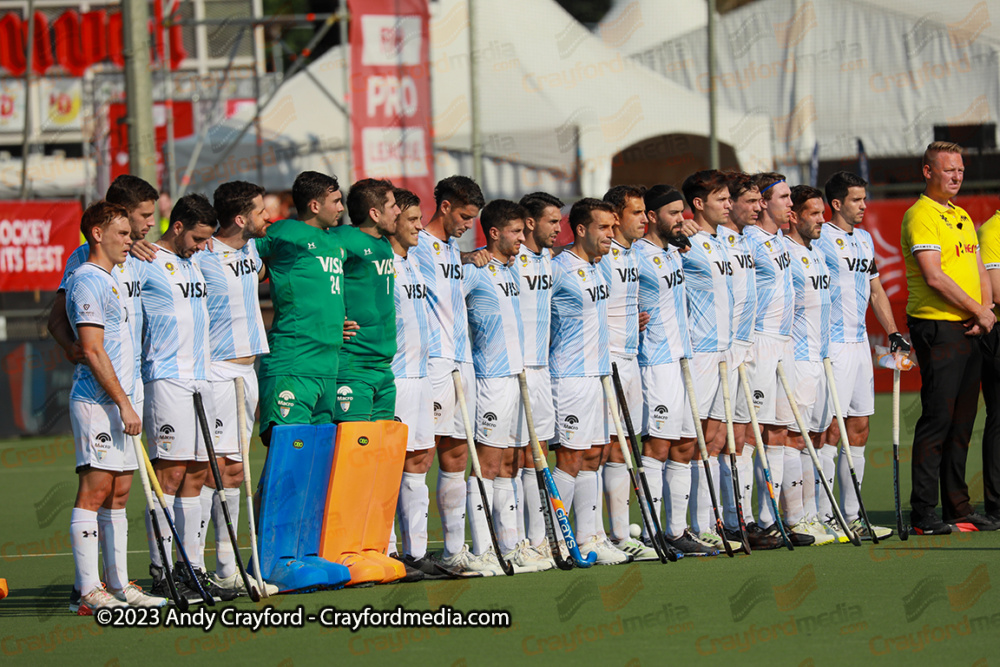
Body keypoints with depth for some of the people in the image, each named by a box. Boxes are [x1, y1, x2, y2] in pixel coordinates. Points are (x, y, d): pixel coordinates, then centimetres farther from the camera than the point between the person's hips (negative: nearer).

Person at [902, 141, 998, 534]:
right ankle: (923, 513, -7)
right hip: (937, 328, -8)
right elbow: (934, 277, -18)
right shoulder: (921, 216, -10)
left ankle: (958, 508, 14)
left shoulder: (962, 217, 19)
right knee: (937, 418, -9)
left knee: (962, 422, 10)